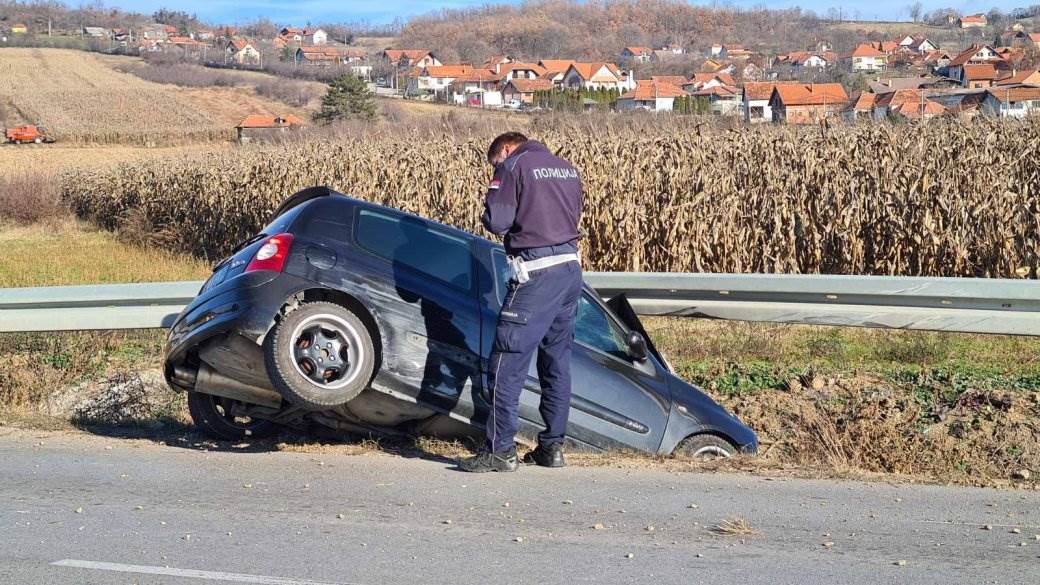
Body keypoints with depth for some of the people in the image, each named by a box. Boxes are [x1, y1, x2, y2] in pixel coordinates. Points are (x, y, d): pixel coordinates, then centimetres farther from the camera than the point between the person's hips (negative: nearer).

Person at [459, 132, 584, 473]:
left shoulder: (512, 166, -5)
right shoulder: (567, 168, 16)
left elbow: (495, 221, -12)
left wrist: (511, 222, 8)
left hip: (536, 274, -8)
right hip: (571, 268, 8)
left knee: (507, 362, -3)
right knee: (558, 362, 14)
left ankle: (500, 451, -3)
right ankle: (552, 447, 18)